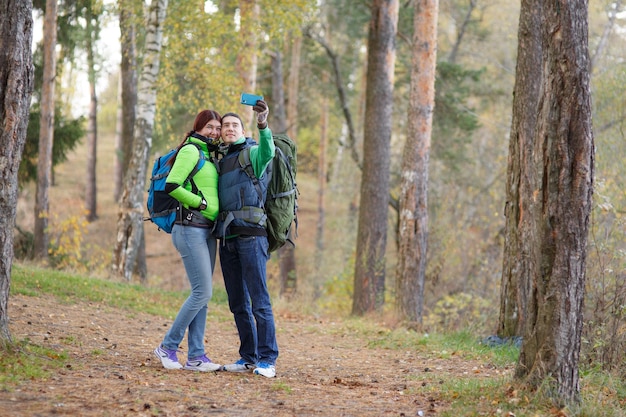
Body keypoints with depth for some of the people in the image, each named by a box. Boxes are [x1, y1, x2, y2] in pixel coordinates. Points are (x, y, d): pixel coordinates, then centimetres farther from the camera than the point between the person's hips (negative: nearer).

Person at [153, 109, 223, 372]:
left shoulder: (210, 156, 19)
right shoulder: (190, 150, -8)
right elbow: (172, 186, -17)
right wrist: (201, 204, -13)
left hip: (207, 231, 9)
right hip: (191, 229, -9)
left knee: (201, 294, 7)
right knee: (202, 292, -11)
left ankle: (196, 356, 9)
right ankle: (168, 347, -1)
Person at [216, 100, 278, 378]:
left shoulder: (253, 153, 2)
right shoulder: (221, 162, 22)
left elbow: (267, 152, -23)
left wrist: (263, 125, -40)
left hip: (250, 234, -7)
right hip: (227, 237, 7)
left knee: (259, 300, -10)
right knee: (238, 303, 8)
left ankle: (267, 360, -10)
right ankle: (248, 358, 13)